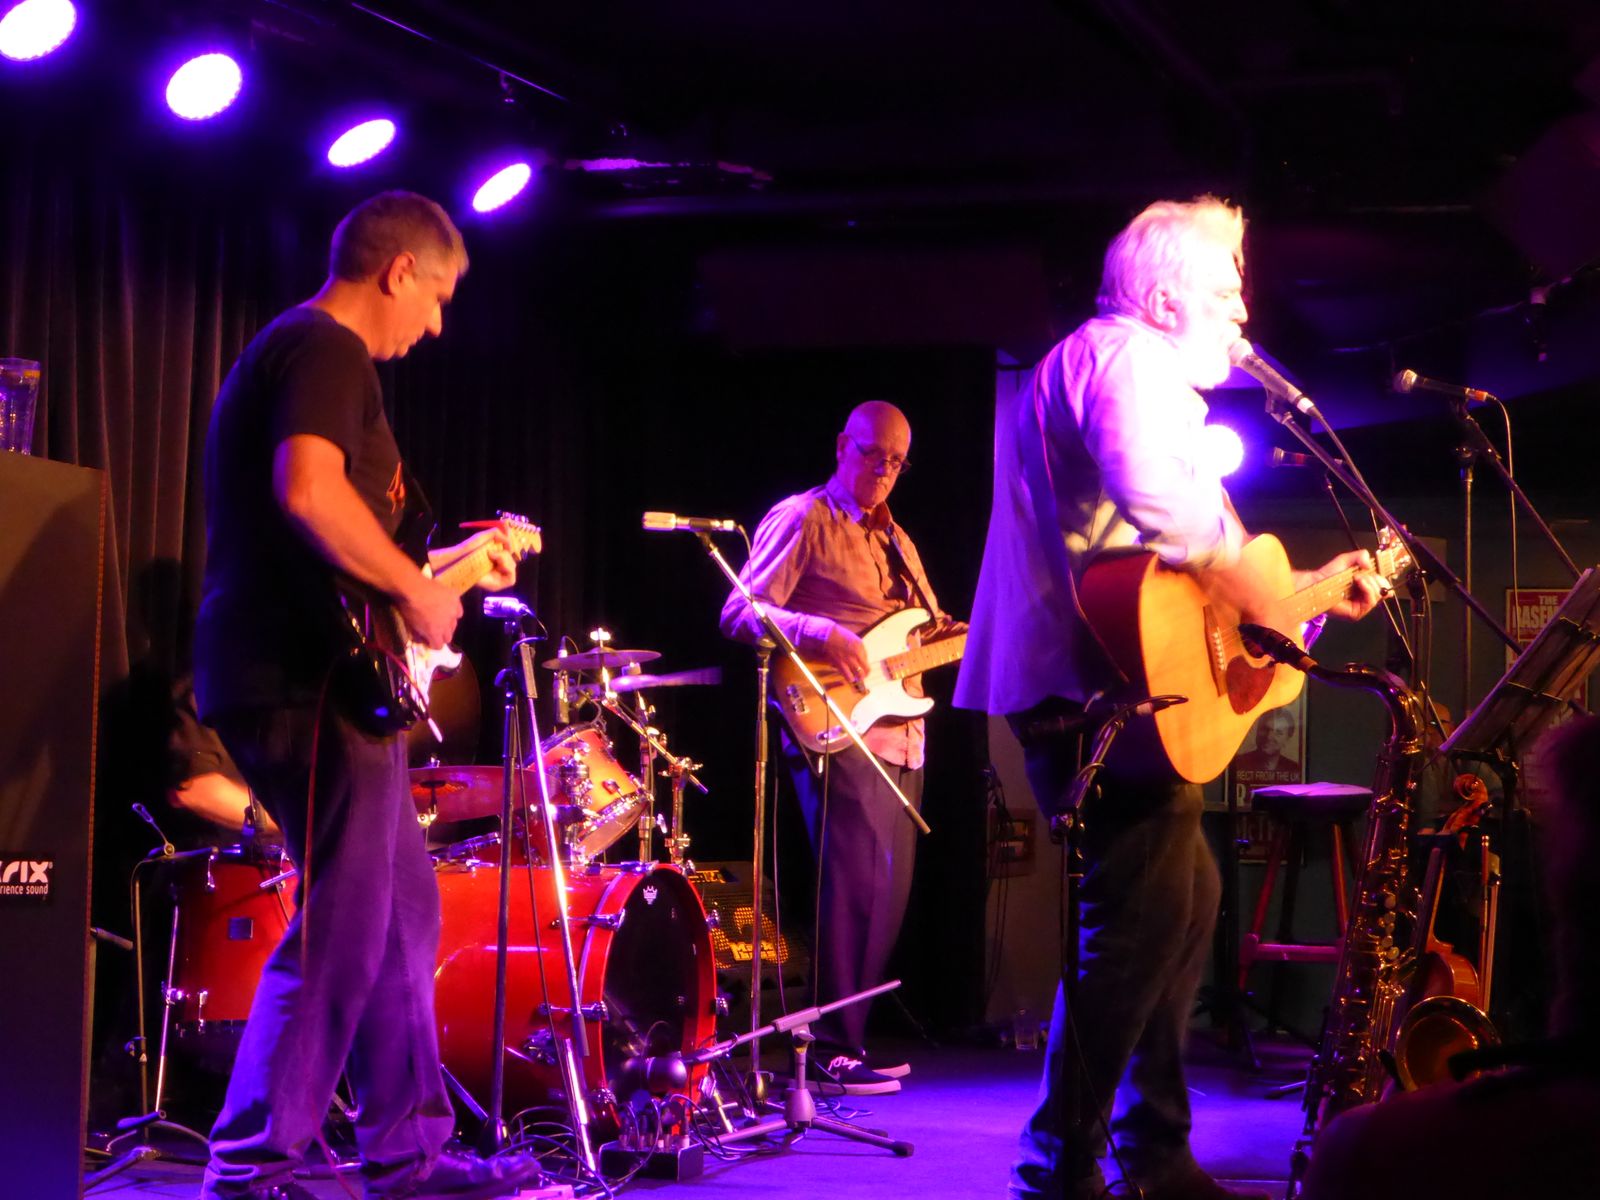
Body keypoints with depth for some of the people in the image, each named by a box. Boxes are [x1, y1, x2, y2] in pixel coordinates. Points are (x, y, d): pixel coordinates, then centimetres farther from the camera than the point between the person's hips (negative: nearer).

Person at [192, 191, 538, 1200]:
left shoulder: (300, 350, 23)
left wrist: (454, 561, 25)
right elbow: (309, 490, -27)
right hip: (307, 676, -11)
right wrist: (421, 592, -17)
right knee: (341, 931, -8)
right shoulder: (328, 350, -10)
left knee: (403, 910, 15)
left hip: (295, 672, 11)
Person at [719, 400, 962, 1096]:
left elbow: (929, 632, 28)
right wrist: (821, 635, -23)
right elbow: (740, 613, -9)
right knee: (855, 882, -15)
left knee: (889, 890, 8)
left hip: (897, 734, 8)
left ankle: (851, 1038, 17)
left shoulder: (894, 540, 23)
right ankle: (833, 1048, -11)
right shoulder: (801, 520, -2)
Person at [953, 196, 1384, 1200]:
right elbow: (1164, 503, -29)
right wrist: (1267, 607, -18)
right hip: (1093, 687, -11)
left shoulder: (1131, 367, 27)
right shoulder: (1128, 356, -8)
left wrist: (1315, 584, 26)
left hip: (1102, 687, 11)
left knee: (1187, 896, 16)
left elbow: (1177, 571, 29)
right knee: (1146, 913, -13)